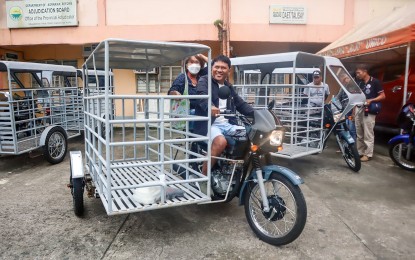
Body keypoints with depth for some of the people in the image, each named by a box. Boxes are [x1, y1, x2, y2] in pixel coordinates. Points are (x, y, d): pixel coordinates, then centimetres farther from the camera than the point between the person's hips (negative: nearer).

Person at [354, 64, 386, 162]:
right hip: (359, 109, 7)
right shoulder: (360, 83, 15)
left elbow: (382, 96, -7)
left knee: (368, 134, -4)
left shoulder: (375, 82, -5)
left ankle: (368, 154, 3)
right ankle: (360, 152, 20)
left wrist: (371, 100, -19)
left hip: (369, 111, -7)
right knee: (359, 134, 11)